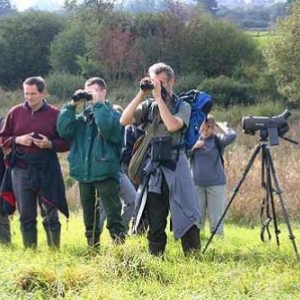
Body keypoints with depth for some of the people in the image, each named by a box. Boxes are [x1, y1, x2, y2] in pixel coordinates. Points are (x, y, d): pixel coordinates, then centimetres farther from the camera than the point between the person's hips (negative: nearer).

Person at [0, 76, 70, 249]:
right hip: (21, 170, 2)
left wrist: (50, 144, -15)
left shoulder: (55, 114, 0)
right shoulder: (16, 112, 7)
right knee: (26, 217, 6)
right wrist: (18, 140, -8)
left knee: (50, 216, 2)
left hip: (47, 171, -2)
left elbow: (67, 143, 3)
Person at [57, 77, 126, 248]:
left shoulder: (113, 113, 0)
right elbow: (64, 131, -2)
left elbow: (107, 128, -23)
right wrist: (72, 105, -4)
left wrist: (98, 104, -16)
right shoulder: (82, 116, 13)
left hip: (105, 173, -5)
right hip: (84, 173, 6)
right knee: (89, 217, 14)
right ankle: (92, 250, 23)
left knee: (113, 215, -7)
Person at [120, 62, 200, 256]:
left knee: (185, 218, -5)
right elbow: (124, 121, -4)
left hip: (175, 168, -3)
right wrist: (141, 94, -6)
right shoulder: (148, 106, 11)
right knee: (155, 223, 8)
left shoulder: (182, 106, 3)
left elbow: (172, 125, -18)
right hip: (153, 169, 3)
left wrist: (159, 97, -12)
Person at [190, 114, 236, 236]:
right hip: (197, 184, 2)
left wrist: (220, 125, -5)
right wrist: (193, 147, -8)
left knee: (216, 218, -2)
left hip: (216, 184, -2)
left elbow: (231, 136, -18)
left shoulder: (217, 140, 0)